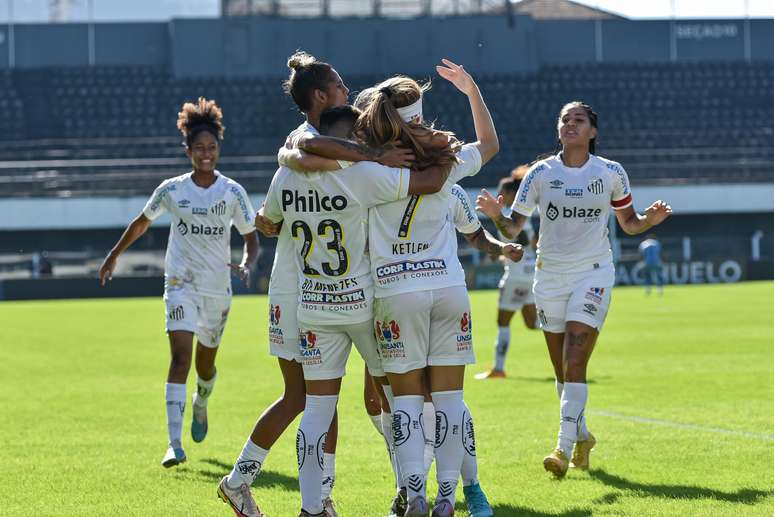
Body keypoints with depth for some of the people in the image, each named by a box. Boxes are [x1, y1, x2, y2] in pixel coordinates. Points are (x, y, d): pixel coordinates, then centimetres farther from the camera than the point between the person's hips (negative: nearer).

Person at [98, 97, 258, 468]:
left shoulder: (233, 193, -2)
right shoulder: (171, 190, -1)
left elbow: (252, 239, 3)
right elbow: (141, 223, 15)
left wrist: (245, 264, -17)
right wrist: (114, 255, 21)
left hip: (218, 288, 1)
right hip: (180, 284, -1)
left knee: (206, 364, 14)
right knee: (180, 356, -18)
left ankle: (200, 404, 51)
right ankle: (174, 444, -24)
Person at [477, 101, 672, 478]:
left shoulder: (611, 173, 0)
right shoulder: (541, 173, 0)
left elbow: (628, 223, 12)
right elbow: (513, 228, 1)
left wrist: (650, 220, -9)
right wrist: (496, 214, -20)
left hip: (593, 274, -2)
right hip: (550, 275, 2)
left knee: (575, 364, -16)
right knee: (562, 369, 8)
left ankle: (564, 448, -20)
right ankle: (582, 436, 30)